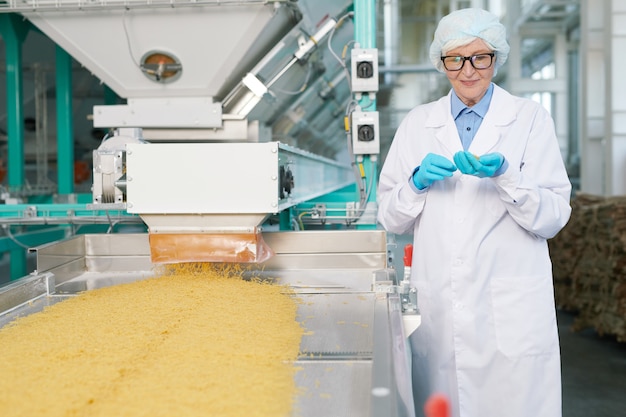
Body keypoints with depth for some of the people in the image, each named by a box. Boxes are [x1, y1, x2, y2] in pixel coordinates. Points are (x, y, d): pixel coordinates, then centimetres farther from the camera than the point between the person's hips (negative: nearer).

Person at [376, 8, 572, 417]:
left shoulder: (530, 118, 3)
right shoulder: (418, 124, 9)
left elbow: (553, 217, -3)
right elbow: (391, 219, 9)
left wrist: (504, 175, -19)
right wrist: (418, 183, -10)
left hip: (511, 309, -1)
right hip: (438, 306, 2)